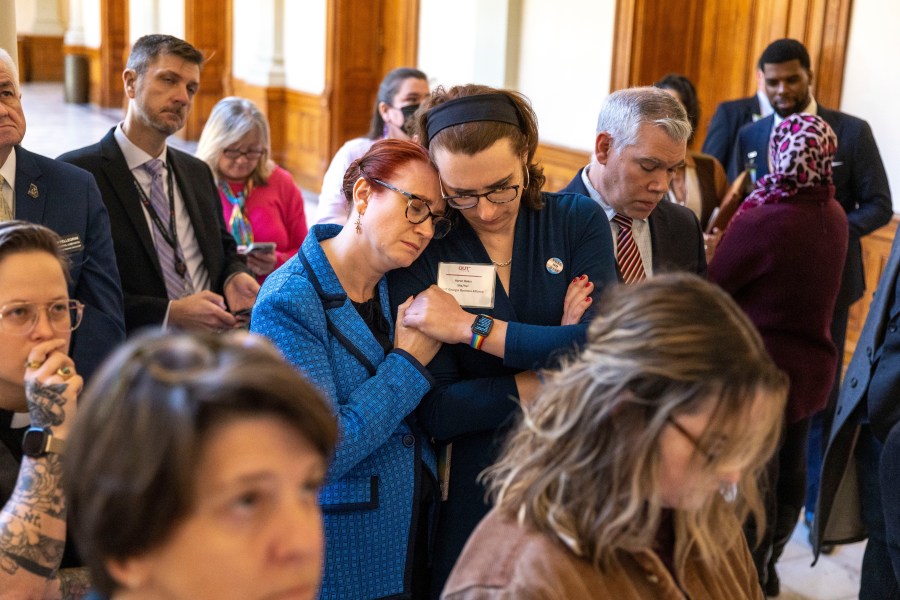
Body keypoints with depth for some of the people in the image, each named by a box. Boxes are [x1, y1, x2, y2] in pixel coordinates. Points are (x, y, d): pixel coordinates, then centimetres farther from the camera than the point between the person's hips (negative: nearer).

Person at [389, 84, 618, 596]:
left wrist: (470, 328, -20)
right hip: (478, 493, -1)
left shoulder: (578, 221, -5)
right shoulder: (422, 251, -9)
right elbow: (435, 412, -16)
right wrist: (557, 361, -17)